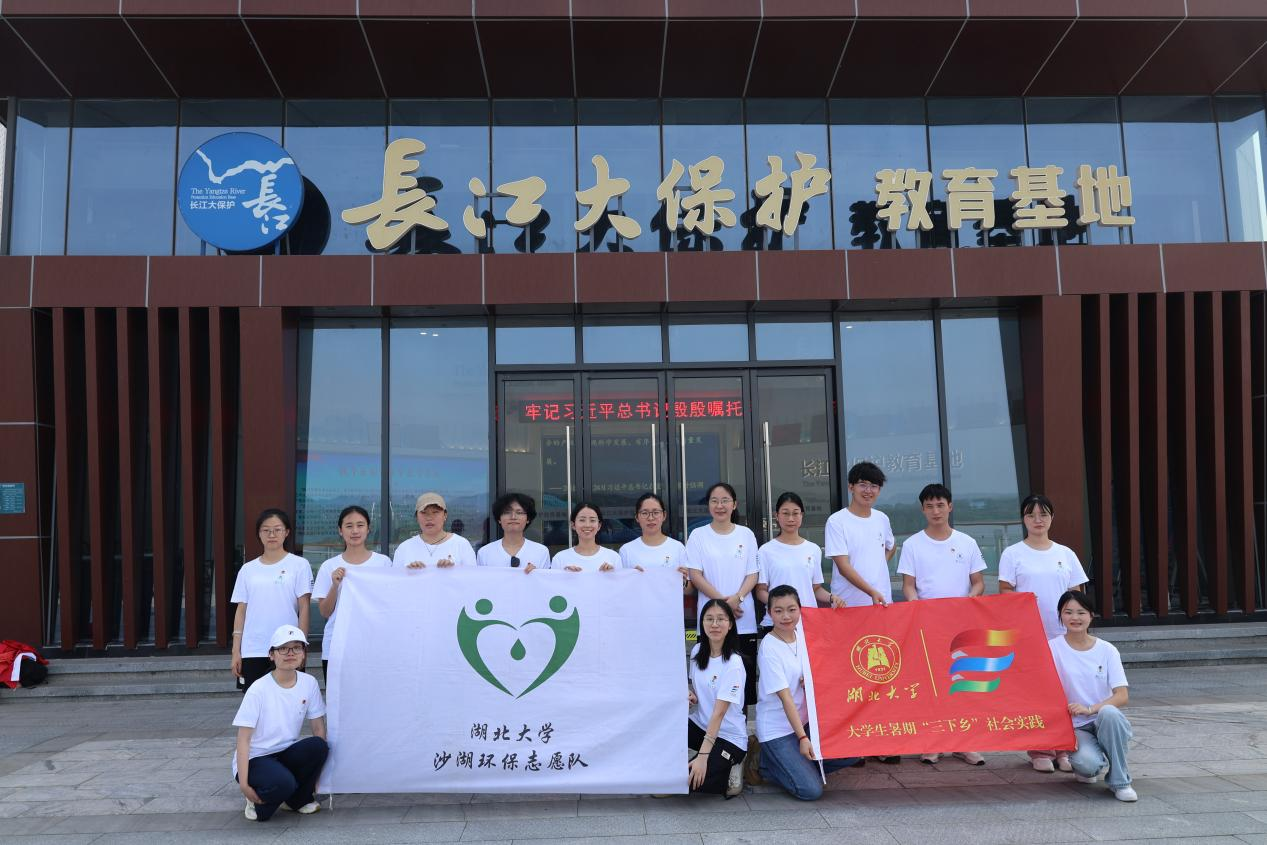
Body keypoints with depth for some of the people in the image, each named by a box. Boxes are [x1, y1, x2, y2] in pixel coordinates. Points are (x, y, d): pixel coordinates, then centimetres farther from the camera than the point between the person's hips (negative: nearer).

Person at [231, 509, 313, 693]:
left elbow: (304, 608, -2)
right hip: (252, 652, 3)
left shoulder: (299, 565, 1)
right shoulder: (248, 569, 10)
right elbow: (241, 611, 10)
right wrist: (236, 652, 5)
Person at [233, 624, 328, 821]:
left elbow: (319, 728, -1)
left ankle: (298, 799, -1)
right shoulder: (259, 690, -15)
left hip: (287, 754, 5)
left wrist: (316, 770, -8)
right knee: (282, 783, -36)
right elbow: (243, 739, -15)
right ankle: (258, 802, 0)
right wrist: (244, 785, -20)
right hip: (255, 759, -5)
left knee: (318, 745, -26)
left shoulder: (309, 683, -4)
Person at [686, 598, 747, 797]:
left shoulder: (733, 664, -19)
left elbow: (719, 713, -23)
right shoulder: (697, 651, 1)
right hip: (699, 725, 6)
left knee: (692, 780, -25)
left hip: (729, 737, -6)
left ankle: (729, 767, 1)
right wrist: (690, 695, -7)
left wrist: (702, 756, -28)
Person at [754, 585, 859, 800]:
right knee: (810, 790, -17)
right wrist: (802, 738, -22)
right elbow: (785, 696, -20)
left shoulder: (802, 636, 2)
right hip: (776, 729, -7)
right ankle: (767, 763, 7)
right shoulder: (769, 648, -18)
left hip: (805, 721, 7)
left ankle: (797, 765, 8)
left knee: (852, 754, -6)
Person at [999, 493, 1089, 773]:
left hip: (1063, 634, 2)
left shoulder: (1065, 554, 10)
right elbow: (1004, 591, -1)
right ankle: (1039, 750, 7)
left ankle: (1063, 749, 12)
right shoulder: (1012, 554, 2)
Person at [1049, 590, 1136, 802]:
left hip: (1107, 722, 1)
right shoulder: (1053, 648, -3)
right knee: (1088, 764, -32)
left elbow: (1122, 696, -8)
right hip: (1075, 727, -1)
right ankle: (1086, 767, 9)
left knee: (1108, 712, -35)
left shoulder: (1107, 650, 0)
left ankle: (1120, 782, -16)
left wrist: (1089, 709, -24)